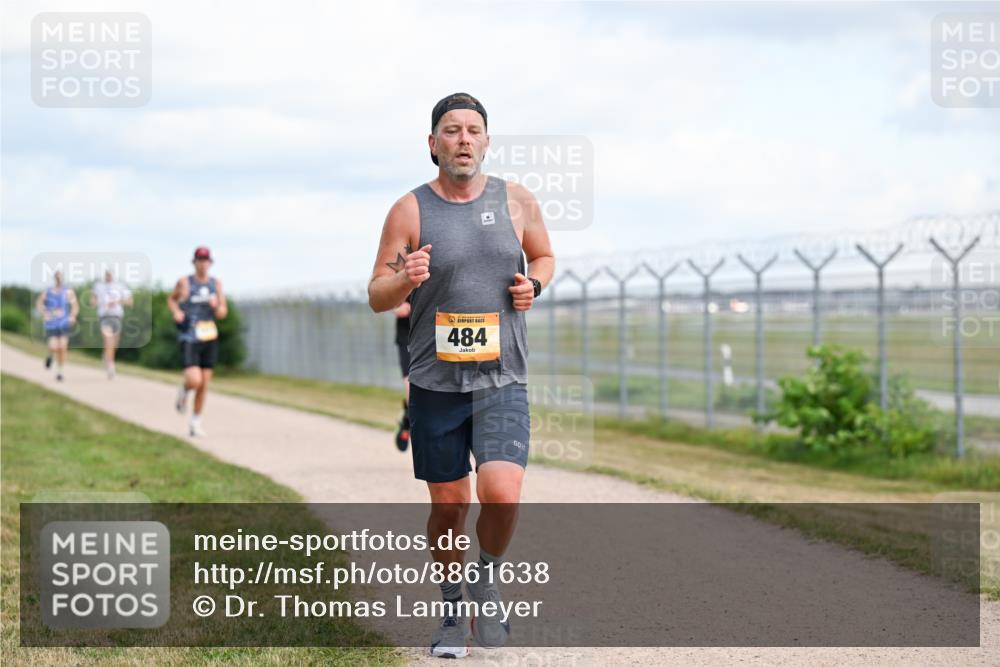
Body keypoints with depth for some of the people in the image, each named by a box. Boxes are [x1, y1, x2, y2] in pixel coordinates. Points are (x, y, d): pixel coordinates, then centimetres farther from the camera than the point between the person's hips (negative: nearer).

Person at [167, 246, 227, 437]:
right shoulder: (185, 282, -5)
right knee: (194, 381, -19)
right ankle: (183, 391, 18)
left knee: (204, 384, 5)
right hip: (189, 340, -4)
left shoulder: (216, 283, 4)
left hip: (210, 339, 4)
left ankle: (196, 423, 21)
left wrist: (216, 306, -17)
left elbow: (223, 313, 6)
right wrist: (176, 311, -8)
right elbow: (171, 299, 13)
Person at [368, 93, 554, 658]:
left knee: (502, 494, -18)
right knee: (449, 505, 6)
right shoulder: (410, 211, -3)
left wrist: (533, 284, -2)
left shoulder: (516, 201, 3)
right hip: (435, 383, 0)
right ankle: (454, 612, 28)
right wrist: (405, 280, -22)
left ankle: (487, 580, 12)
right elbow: (377, 296, 1)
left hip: (502, 382, 0)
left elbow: (544, 256, 20)